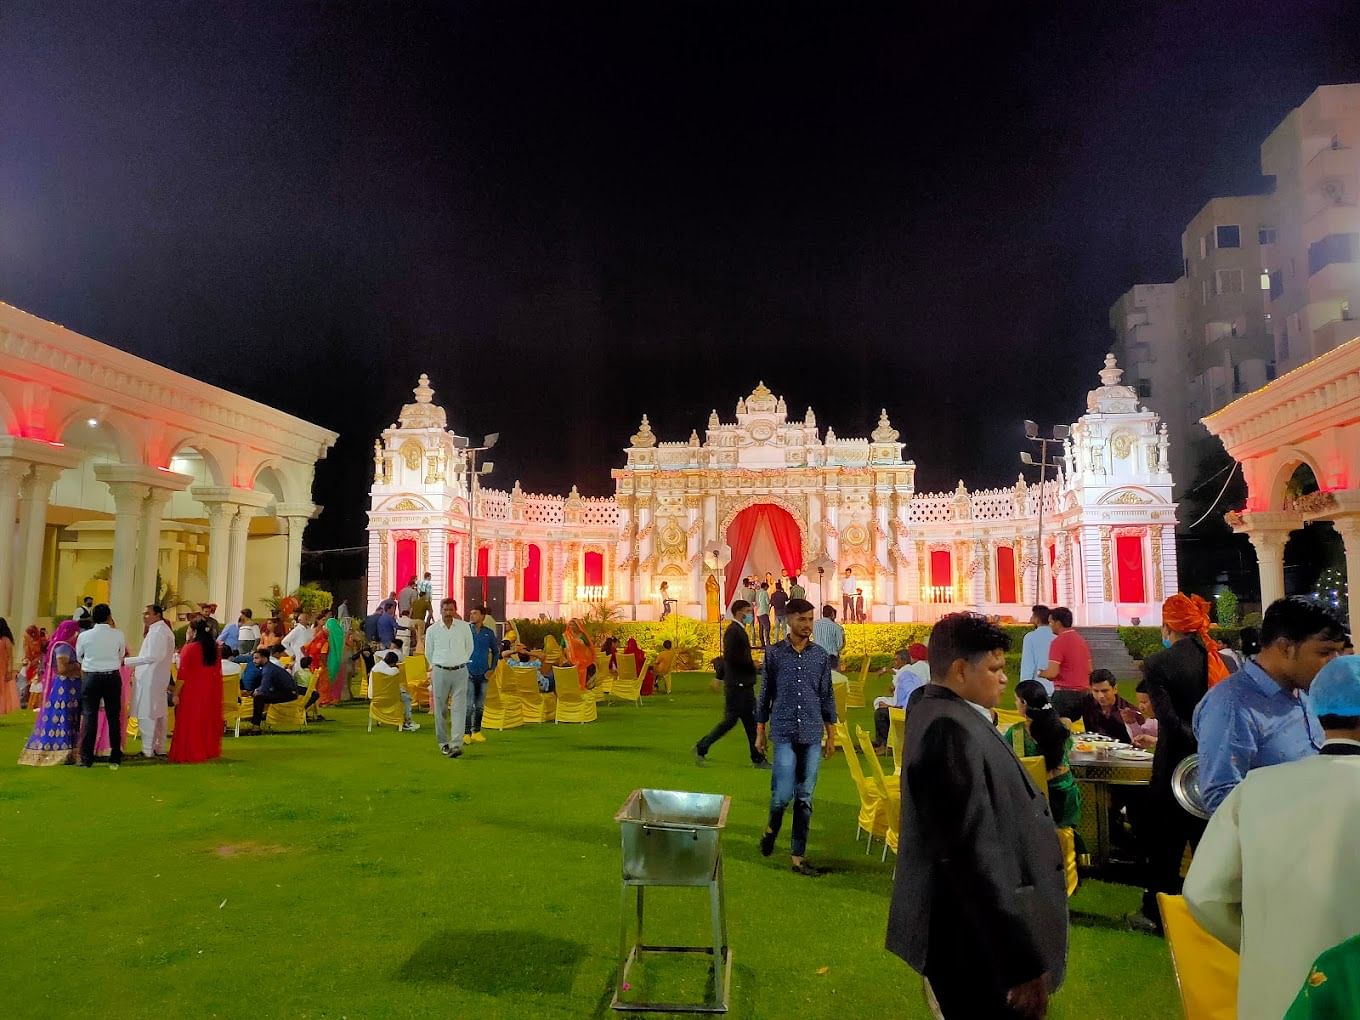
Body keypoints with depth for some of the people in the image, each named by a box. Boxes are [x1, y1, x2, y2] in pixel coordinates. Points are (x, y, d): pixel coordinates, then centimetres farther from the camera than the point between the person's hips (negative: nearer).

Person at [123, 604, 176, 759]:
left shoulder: (156, 632, -16)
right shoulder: (166, 630, 15)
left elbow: (151, 657, -21)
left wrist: (127, 661, -16)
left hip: (149, 679, -10)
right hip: (160, 678, 10)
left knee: (146, 714, -4)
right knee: (158, 714, 13)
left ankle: (148, 750, -1)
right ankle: (159, 748, 19)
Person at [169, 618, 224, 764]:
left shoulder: (189, 648, -12)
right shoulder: (214, 649, 5)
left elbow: (182, 674, -14)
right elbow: (218, 672, 10)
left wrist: (176, 694, -9)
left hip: (191, 691, -6)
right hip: (210, 691, 6)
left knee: (189, 723, 2)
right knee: (207, 721, 13)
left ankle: (188, 755, 4)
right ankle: (208, 751, 18)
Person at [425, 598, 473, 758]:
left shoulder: (464, 627, 1)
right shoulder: (432, 629, 0)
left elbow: (469, 648, 13)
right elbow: (428, 652, 12)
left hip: (460, 672, 0)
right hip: (440, 672, 1)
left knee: (459, 708, -9)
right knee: (440, 709, 6)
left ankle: (456, 745, -13)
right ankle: (443, 743, 20)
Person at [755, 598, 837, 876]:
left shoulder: (821, 655, 3)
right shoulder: (774, 654, -1)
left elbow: (827, 696, 9)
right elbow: (765, 694, 5)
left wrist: (831, 734, 7)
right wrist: (760, 731, 5)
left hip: (812, 735, 2)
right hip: (784, 733, -2)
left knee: (805, 798, 5)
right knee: (783, 794, -6)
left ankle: (797, 855, 16)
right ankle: (771, 828, 26)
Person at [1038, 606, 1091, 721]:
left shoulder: (1058, 641, -14)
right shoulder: (1081, 640, 12)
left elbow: (1052, 673, -18)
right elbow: (1089, 670, 19)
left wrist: (1039, 673, 0)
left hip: (1065, 693, -8)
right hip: (1083, 692, 8)